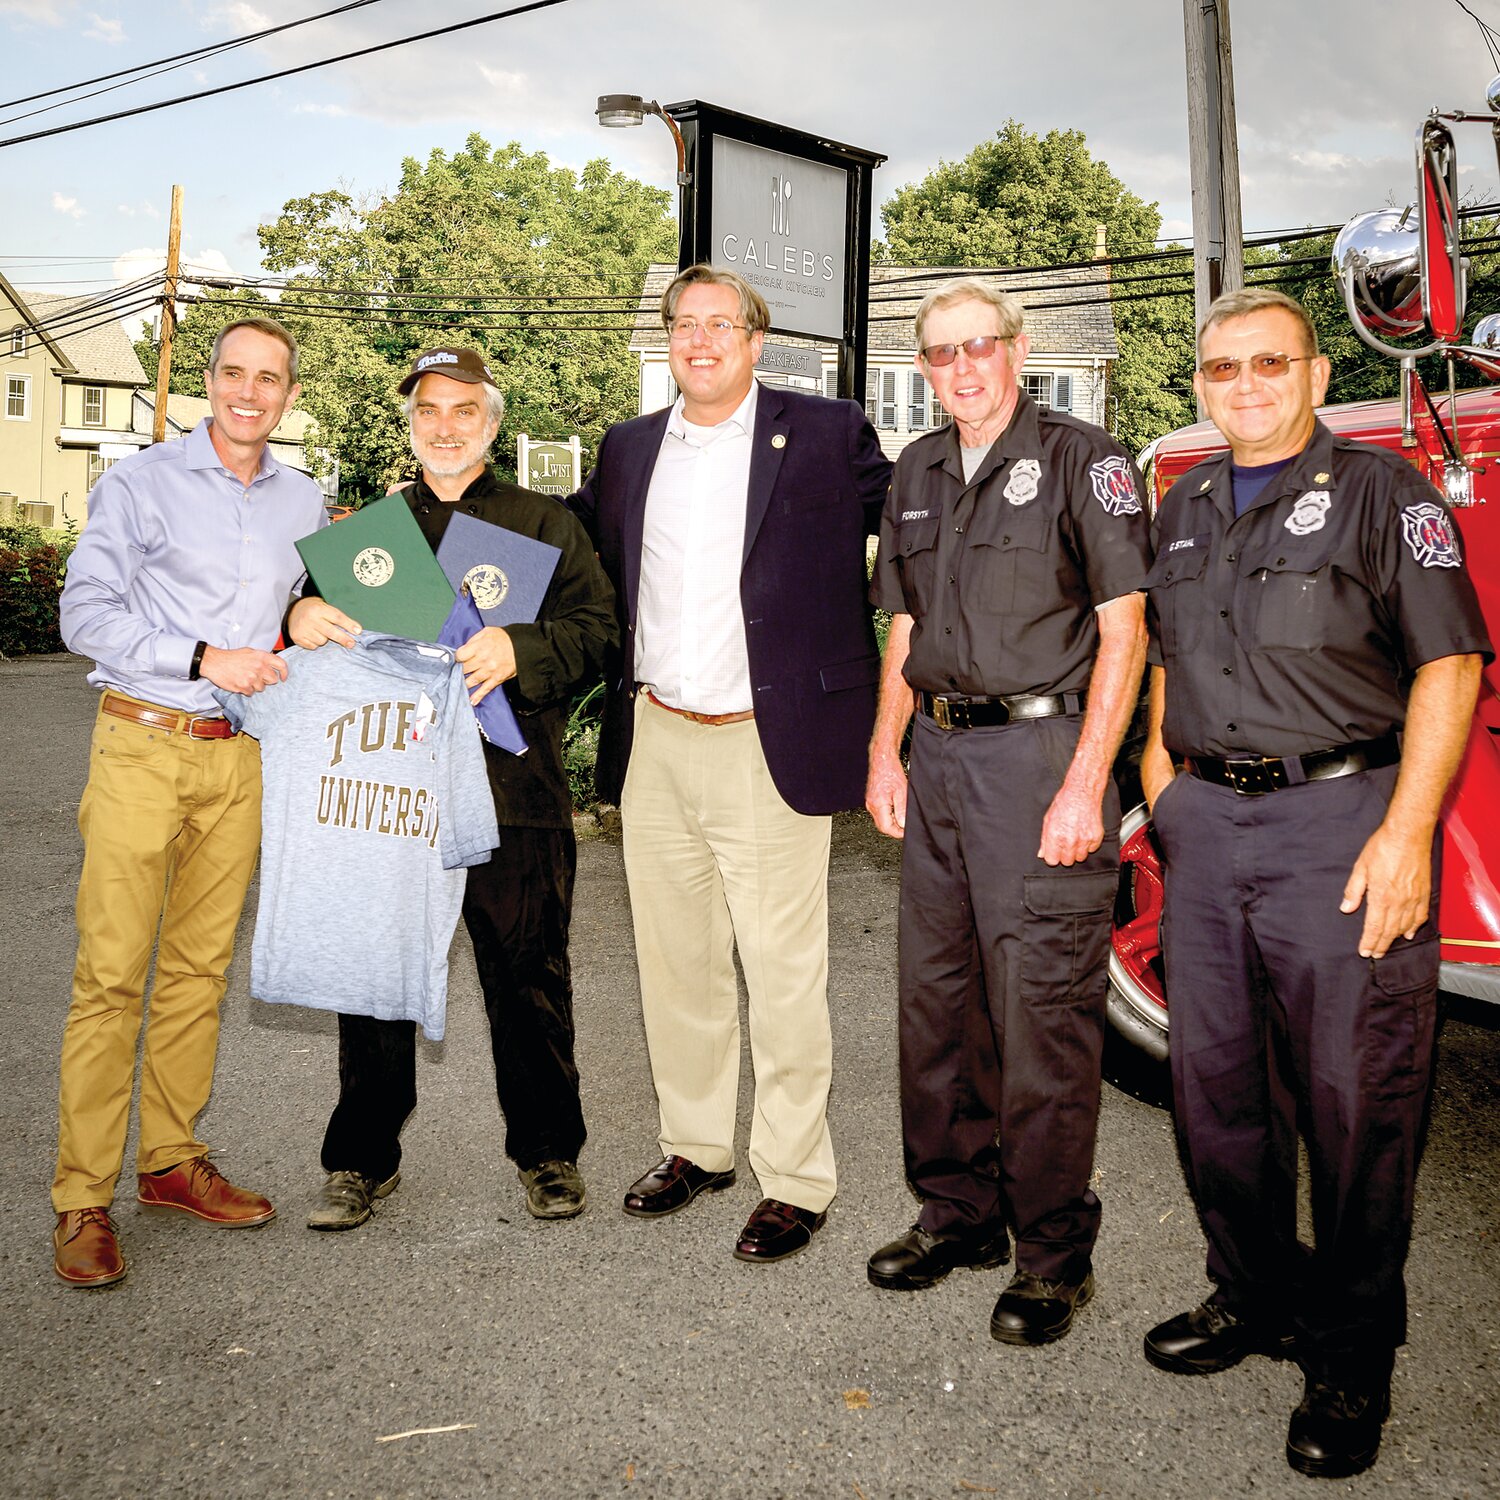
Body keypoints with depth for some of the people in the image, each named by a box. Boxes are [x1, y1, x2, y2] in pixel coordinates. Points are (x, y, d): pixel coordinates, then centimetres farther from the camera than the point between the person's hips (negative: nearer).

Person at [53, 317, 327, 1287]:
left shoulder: (305, 502, 12)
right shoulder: (141, 483, -1)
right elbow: (86, 614, -7)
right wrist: (202, 657, -16)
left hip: (240, 756, 4)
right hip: (142, 744, -4)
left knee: (201, 967, 9)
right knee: (112, 973, -5)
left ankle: (171, 1159, 22)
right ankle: (83, 1198, 3)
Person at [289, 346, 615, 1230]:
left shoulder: (546, 524, 11)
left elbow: (597, 628, -1)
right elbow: (325, 620, 15)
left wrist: (520, 651, -19)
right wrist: (299, 618, -9)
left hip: (513, 788, -2)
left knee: (529, 978, 5)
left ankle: (548, 1152, 23)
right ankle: (363, 1158, 23)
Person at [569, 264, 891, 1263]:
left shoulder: (827, 436, -2)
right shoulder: (629, 450, 13)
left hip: (769, 749, -5)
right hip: (653, 745, 5)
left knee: (783, 976, 1)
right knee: (675, 964, 15)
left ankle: (795, 1180, 16)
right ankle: (696, 1146, 32)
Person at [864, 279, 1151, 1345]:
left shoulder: (1082, 460, -4)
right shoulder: (919, 474, 16)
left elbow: (1123, 629, -9)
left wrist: (1085, 786, -16)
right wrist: (887, 753, 9)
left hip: (1039, 752, -6)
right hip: (939, 759, 7)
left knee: (1042, 1013, -4)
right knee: (938, 998, 11)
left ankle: (1053, 1252, 11)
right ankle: (960, 1213, 26)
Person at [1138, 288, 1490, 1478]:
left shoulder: (1382, 491, -3)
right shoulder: (1184, 511, 16)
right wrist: (1161, 768, 14)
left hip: (1343, 817, -6)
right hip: (1208, 824, 6)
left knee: (1354, 1100, 0)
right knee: (1215, 1081, 12)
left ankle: (1352, 1357, 16)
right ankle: (1253, 1298, 31)